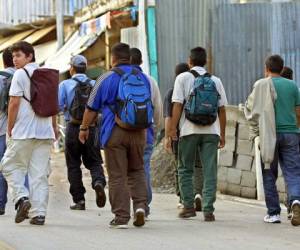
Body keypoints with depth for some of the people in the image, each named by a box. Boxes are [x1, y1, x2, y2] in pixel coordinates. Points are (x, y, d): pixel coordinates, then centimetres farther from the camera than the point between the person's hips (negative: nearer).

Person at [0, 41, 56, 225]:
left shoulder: (20, 74, -6)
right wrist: (54, 129, 26)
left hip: (24, 132, -6)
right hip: (45, 132, 6)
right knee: (40, 173, 5)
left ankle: (22, 197, -10)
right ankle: (39, 213, 1)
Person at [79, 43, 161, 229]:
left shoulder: (107, 79, -4)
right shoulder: (143, 78, 8)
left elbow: (91, 108, 1)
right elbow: (152, 108, 18)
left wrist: (84, 128, 15)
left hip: (114, 133, -4)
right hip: (139, 133, 4)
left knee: (118, 176, 0)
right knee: (137, 171, 17)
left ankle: (121, 217, 0)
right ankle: (141, 205, -2)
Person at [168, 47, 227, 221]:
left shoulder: (183, 78, 2)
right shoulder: (216, 81, 10)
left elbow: (178, 105, -6)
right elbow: (222, 109, 10)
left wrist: (172, 128, -4)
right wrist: (222, 134, 15)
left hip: (190, 130, -2)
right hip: (211, 131, 2)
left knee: (185, 169, 11)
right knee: (210, 171, 2)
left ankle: (189, 206, 8)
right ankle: (208, 209, -4)